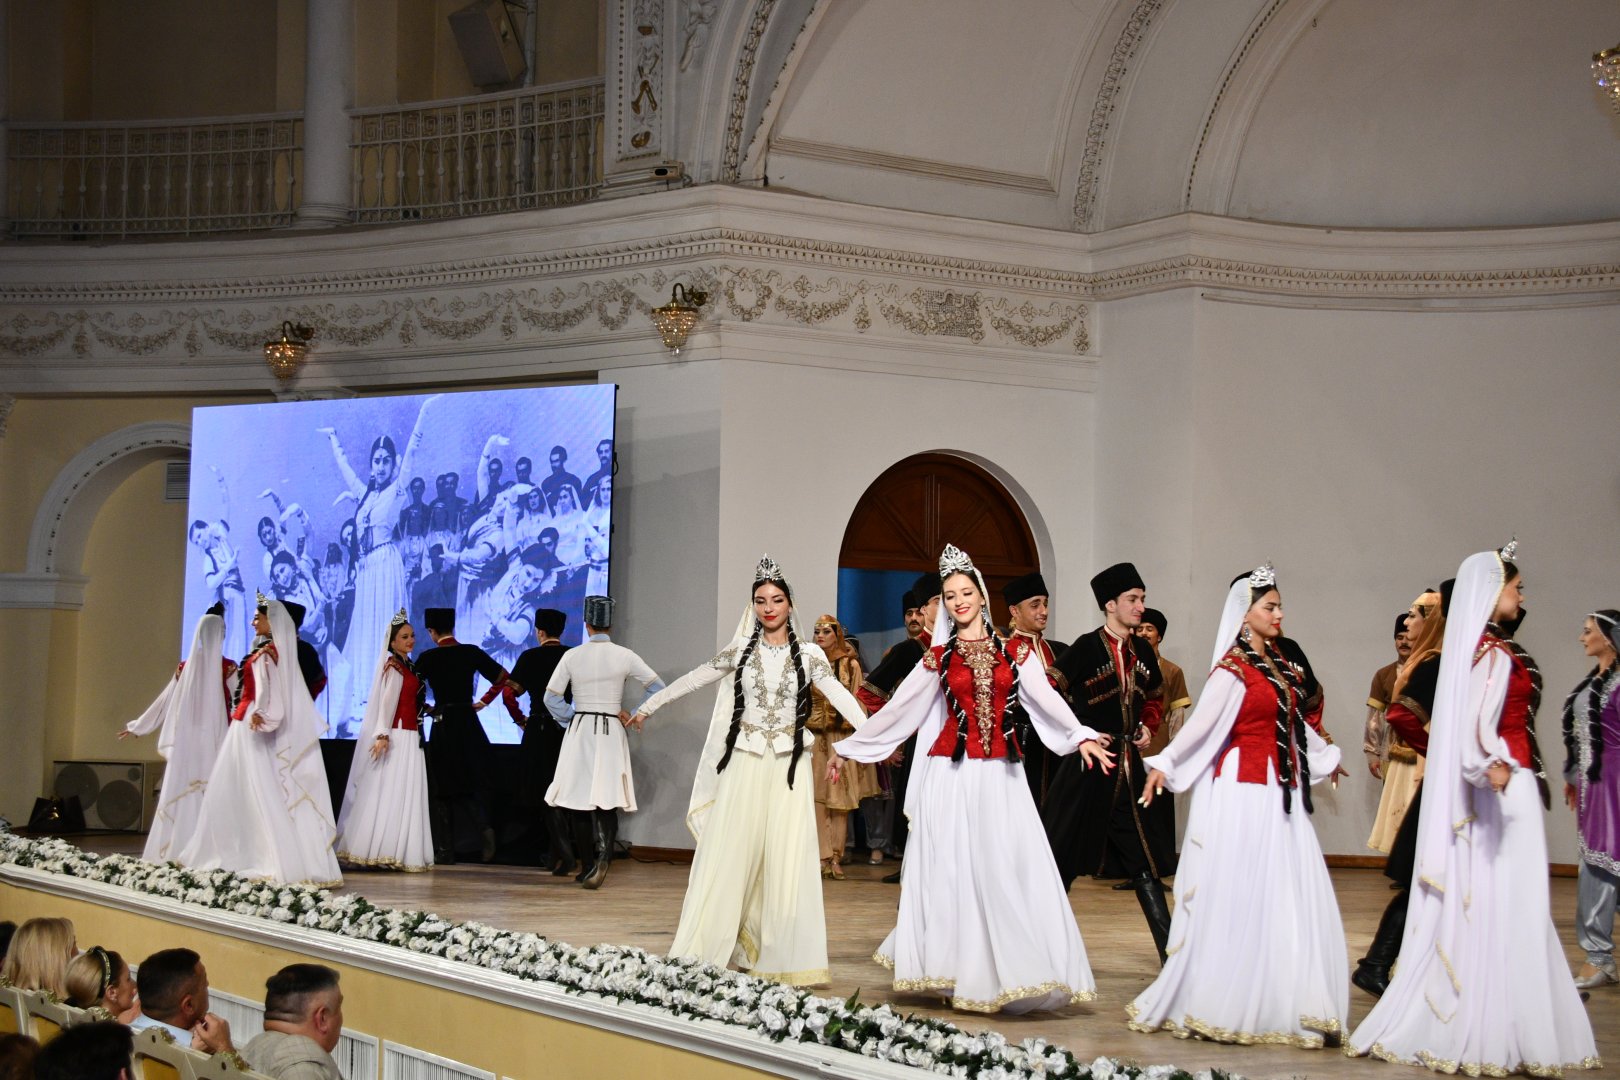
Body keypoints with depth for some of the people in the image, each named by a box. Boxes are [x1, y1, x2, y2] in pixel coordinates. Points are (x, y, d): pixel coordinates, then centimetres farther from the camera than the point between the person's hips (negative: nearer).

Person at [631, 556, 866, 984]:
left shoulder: (809, 654, 3)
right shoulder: (740, 650, 5)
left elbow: (841, 698, -6)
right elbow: (691, 680, 12)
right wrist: (647, 707, 16)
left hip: (789, 768, 0)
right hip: (744, 765, 0)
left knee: (787, 862, -1)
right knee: (729, 857, 0)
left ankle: (780, 958, 8)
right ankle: (704, 956, 4)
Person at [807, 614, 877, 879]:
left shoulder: (851, 665, 3)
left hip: (843, 738, -1)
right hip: (814, 738, 1)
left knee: (840, 800, -1)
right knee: (818, 799, -6)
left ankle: (836, 858, 3)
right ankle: (825, 857, -5)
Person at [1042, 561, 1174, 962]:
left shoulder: (1143, 652, 9)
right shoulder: (1084, 649, -10)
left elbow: (1155, 698, 25)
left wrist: (1148, 727, 8)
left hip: (1129, 765, 6)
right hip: (1088, 766, -6)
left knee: (1145, 857, 5)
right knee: (1065, 856, 1)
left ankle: (1170, 949, 7)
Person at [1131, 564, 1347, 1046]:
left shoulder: (1282, 660, 12)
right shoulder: (1234, 668, -9)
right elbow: (1202, 723, -17)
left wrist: (1325, 757, 37)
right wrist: (1163, 764, -29)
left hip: (1282, 791, 7)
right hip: (1244, 791, -7)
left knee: (1291, 900, 5)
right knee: (1237, 899, -4)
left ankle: (1280, 1004, 11)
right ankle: (1220, 1005, 4)